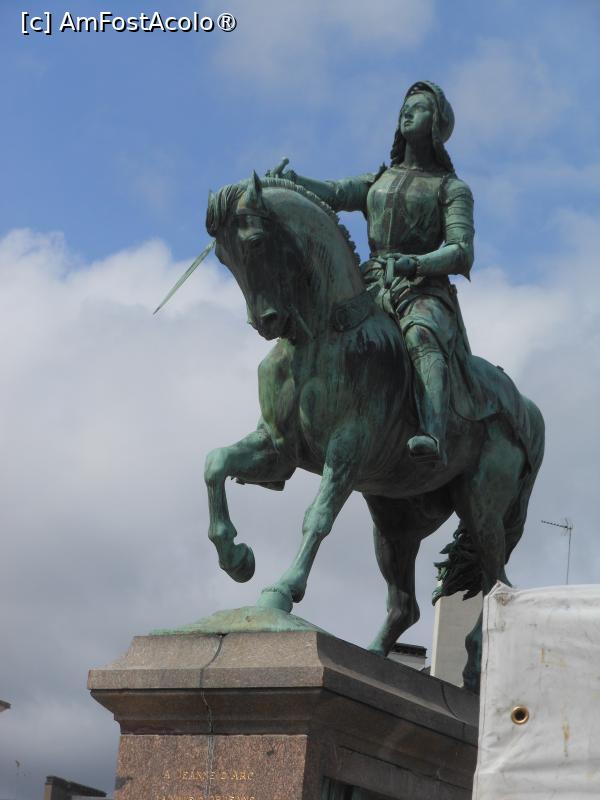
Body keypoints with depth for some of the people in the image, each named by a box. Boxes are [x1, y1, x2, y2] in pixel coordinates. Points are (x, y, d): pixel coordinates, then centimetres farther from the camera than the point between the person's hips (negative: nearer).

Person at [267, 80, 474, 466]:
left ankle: (434, 437, -58)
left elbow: (462, 254, -4)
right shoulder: (377, 182, 24)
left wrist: (411, 263, -23)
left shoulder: (453, 189, 10)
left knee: (422, 337, -38)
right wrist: (291, 180, -18)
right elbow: (335, 194, 3)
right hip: (373, 292, 6)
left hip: (426, 292, -6)